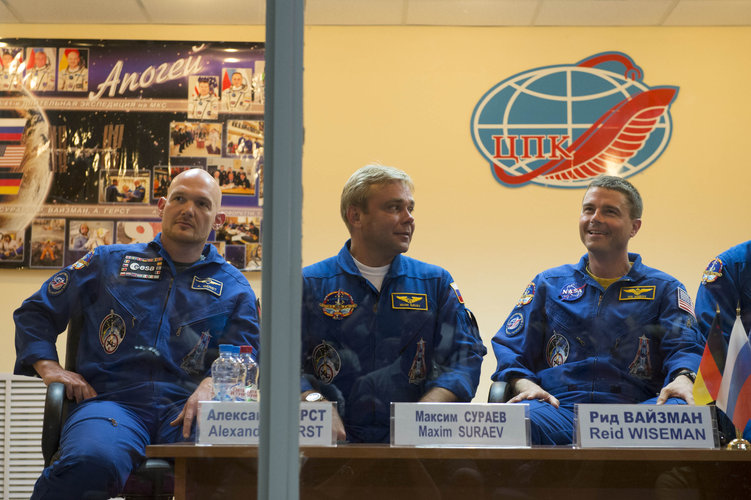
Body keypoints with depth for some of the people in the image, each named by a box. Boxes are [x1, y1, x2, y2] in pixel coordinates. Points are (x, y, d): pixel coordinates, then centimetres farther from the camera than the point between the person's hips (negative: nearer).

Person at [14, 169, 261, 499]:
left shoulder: (233, 288, 21)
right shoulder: (108, 262, 22)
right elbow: (35, 312, 25)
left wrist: (210, 387, -14)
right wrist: (49, 367, 6)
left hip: (186, 409, 0)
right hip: (113, 400, 1)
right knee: (92, 461, -38)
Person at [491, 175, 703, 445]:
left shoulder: (664, 289, 20)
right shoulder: (548, 284, 23)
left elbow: (684, 346, 5)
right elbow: (510, 347, 16)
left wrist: (682, 379, -20)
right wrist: (523, 383, -7)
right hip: (558, 410, 0)